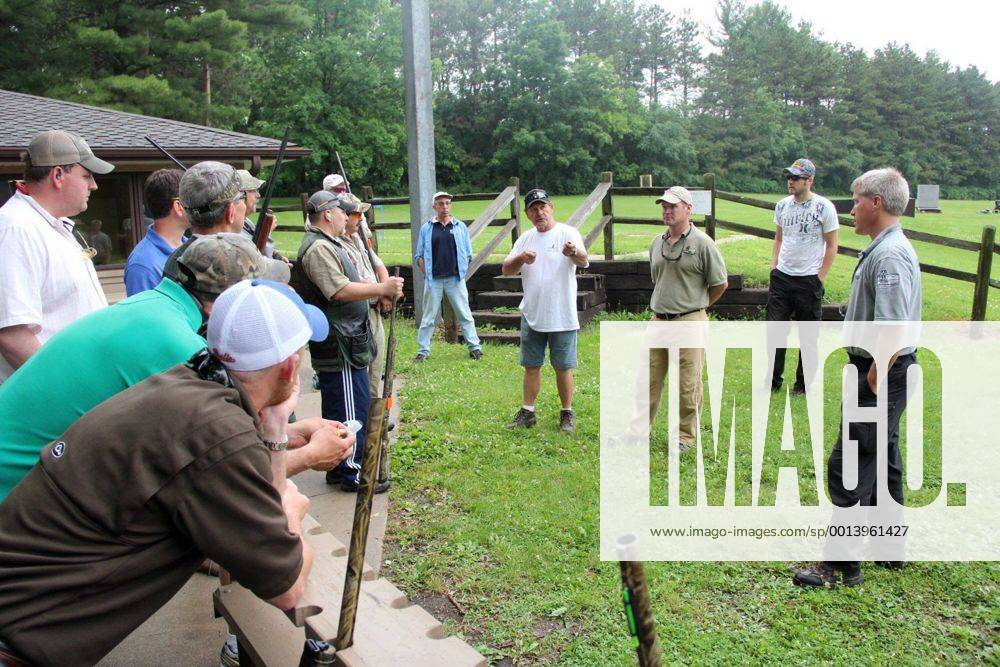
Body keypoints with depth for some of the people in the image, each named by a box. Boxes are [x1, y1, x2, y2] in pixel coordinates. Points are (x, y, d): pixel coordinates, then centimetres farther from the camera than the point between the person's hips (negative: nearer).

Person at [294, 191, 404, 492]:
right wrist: (382, 289, -19)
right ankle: (352, 474, 8)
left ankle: (339, 468, 29)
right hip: (339, 346, -11)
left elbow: (347, 284, 23)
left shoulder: (330, 244, 18)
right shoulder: (318, 248, -17)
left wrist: (381, 290, 8)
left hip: (345, 343, 11)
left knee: (338, 408, 18)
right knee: (351, 408, -3)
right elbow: (340, 290, -26)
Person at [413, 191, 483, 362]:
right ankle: (423, 350, 13)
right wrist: (426, 273, -1)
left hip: (456, 279, 0)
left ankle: (475, 347, 9)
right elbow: (419, 255, 9)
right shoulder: (426, 228, 7)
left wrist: (461, 271, 2)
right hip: (433, 280, 0)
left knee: (464, 314, 3)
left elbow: (468, 253, 11)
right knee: (429, 316, 6)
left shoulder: (460, 226, 7)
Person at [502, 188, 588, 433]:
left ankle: (567, 414, 18)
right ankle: (527, 412, 24)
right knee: (531, 366, 13)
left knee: (563, 367, 5)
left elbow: (584, 261, -25)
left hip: (562, 317, -4)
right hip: (531, 316, 5)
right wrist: (521, 258, -19)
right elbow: (506, 270, 2)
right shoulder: (526, 238, 9)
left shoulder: (568, 233, -7)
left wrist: (574, 253, -50)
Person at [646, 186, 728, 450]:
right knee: (649, 378, 11)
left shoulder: (702, 243, -8)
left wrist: (696, 306, 7)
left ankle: (686, 435, 16)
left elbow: (720, 284, -2)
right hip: (658, 320, 6)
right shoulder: (657, 242, 11)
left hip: (689, 322, -5)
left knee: (688, 383, 3)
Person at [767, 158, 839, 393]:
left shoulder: (824, 207, -7)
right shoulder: (782, 205, 8)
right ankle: (772, 381, 13)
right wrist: (773, 270, 7)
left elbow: (831, 246, -4)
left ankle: (804, 384, 18)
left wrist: (819, 280, -8)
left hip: (808, 279, -4)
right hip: (781, 277, 4)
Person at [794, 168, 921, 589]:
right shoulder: (887, 248, 12)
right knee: (882, 461, 20)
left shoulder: (889, 255, -22)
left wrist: (873, 379, -20)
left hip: (881, 372, -11)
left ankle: (842, 565, 4)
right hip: (884, 369, 11)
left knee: (848, 466, -5)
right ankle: (890, 550, 35)